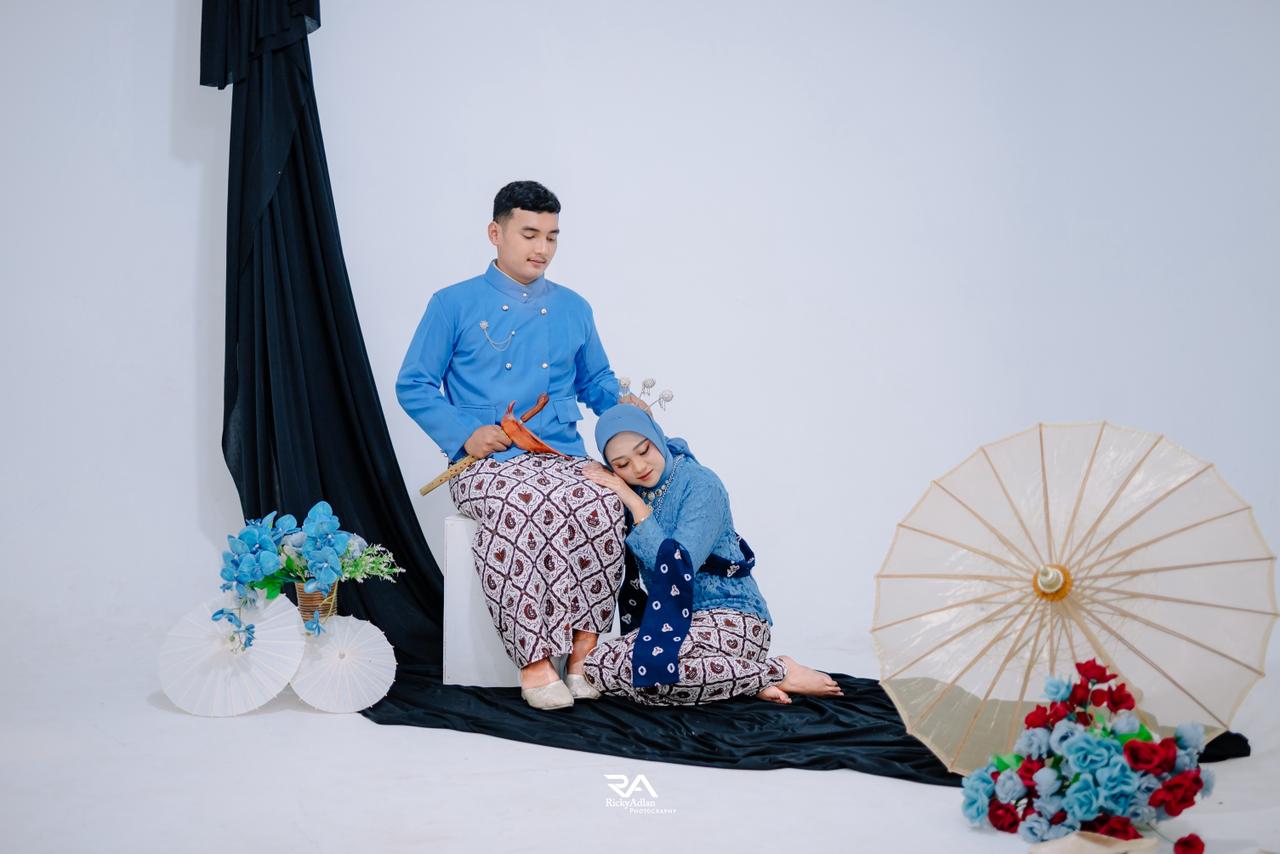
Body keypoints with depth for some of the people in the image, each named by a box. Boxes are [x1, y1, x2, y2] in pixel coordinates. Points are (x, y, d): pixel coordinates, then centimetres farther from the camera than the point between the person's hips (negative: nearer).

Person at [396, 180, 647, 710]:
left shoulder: (573, 309, 19)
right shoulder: (455, 305, 7)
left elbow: (597, 383, 27)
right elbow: (413, 387, 5)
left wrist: (622, 406, 2)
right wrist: (465, 434, -11)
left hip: (562, 458, 3)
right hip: (484, 463, -3)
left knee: (604, 505, -32)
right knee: (525, 505, -39)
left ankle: (585, 655, -25)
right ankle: (535, 663, -33)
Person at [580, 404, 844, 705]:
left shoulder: (700, 484, -12)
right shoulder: (624, 493, 7)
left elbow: (678, 568, -21)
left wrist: (635, 505, -20)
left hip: (730, 621, -7)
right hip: (673, 621, 7)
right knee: (596, 666, -17)